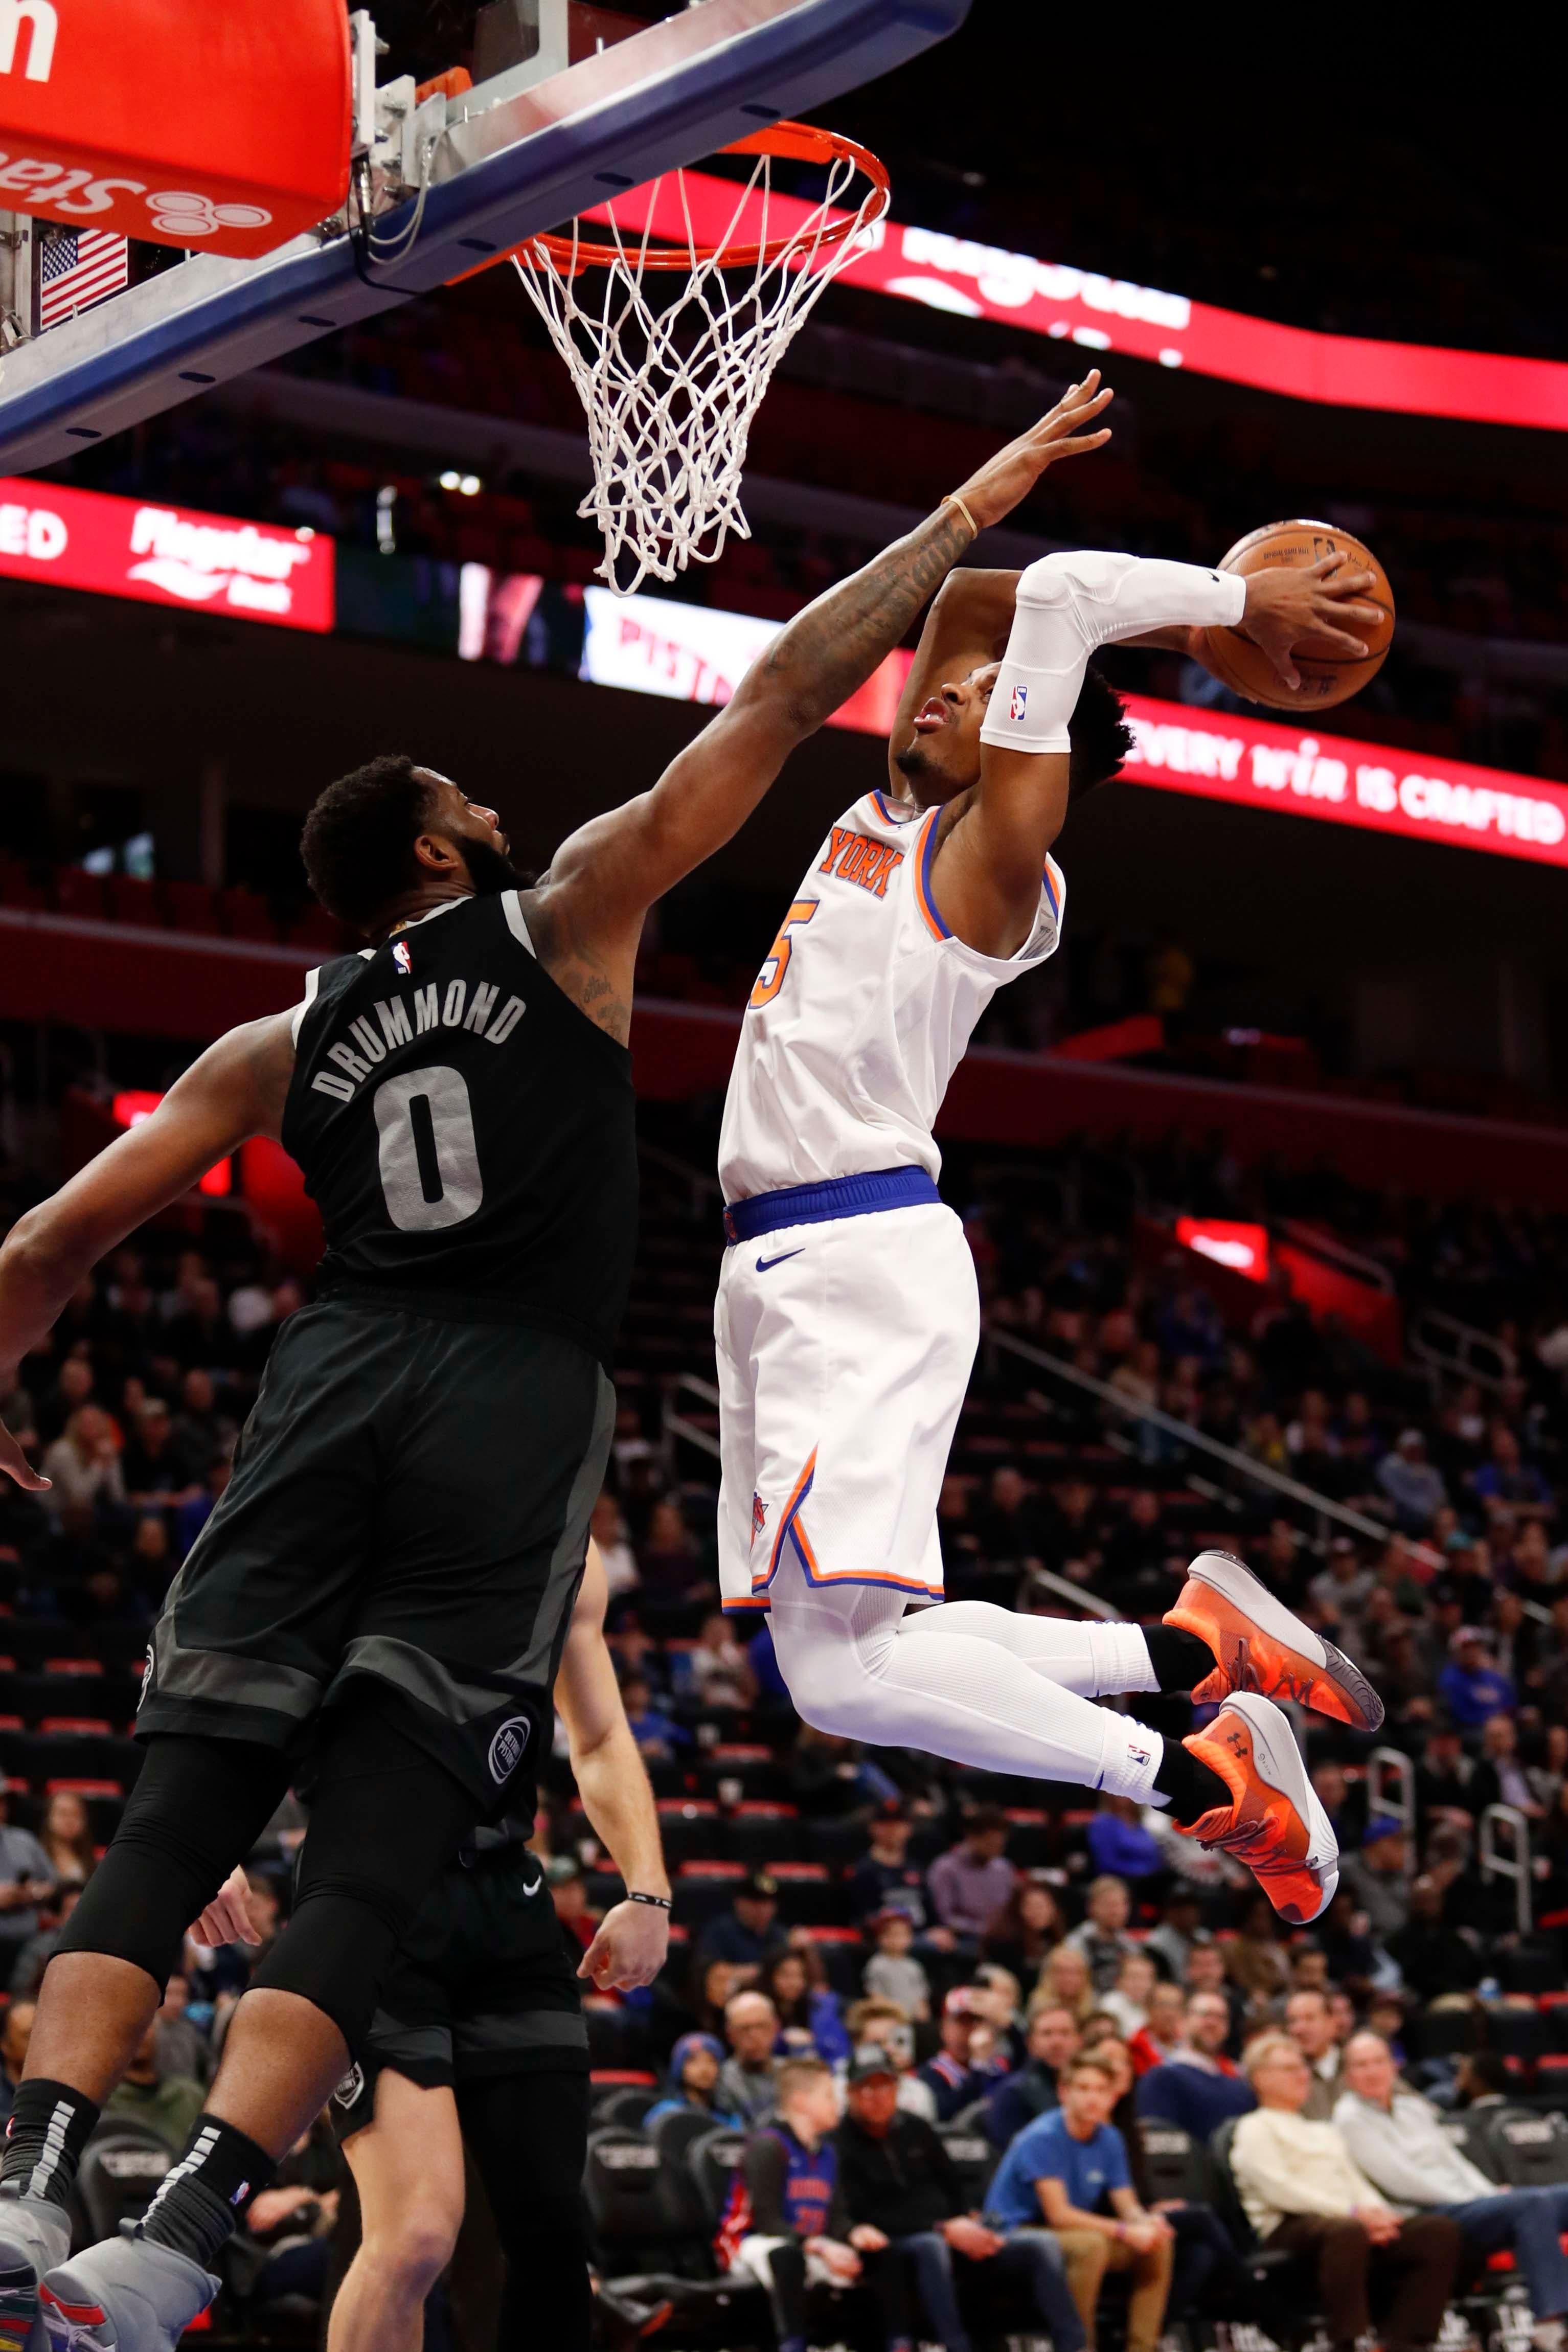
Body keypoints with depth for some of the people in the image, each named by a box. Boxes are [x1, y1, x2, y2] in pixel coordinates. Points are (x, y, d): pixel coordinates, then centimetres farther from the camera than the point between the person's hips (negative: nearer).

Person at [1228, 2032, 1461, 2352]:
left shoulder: (1324, 2132, 35)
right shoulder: (1255, 2129, 10)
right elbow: (1280, 2190, -6)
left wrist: (1377, 2213, -2)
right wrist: (1352, 2213, -14)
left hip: (1354, 2222, 7)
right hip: (1291, 2228, -7)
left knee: (1440, 2230, -17)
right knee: (1347, 2231, -43)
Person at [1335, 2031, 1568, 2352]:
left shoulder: (1413, 2106, 22)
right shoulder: (1350, 2118, -2)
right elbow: (1399, 2180, -10)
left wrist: (1491, 2193, 2)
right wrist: (1474, 2199, -10)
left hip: (1472, 2202, 8)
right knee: (1534, 2205, -31)